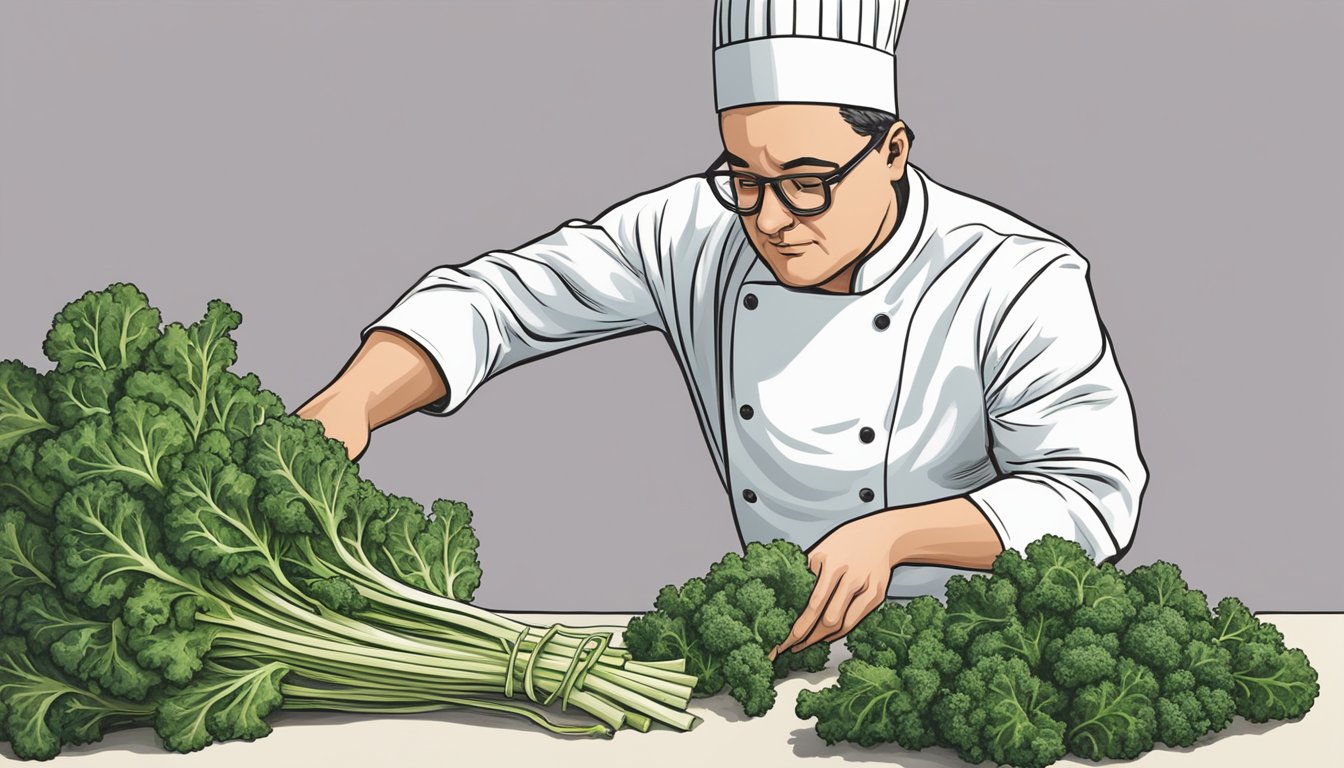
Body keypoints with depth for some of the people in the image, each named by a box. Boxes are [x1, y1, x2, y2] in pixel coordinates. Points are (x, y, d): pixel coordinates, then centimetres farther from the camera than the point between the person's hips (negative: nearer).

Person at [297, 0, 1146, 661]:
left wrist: (892, 534, -30)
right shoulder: (695, 237, -7)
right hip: (778, 646, 3)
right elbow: (495, 299, -3)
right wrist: (352, 403, -21)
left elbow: (1095, 491, -17)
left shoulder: (1017, 282, -15)